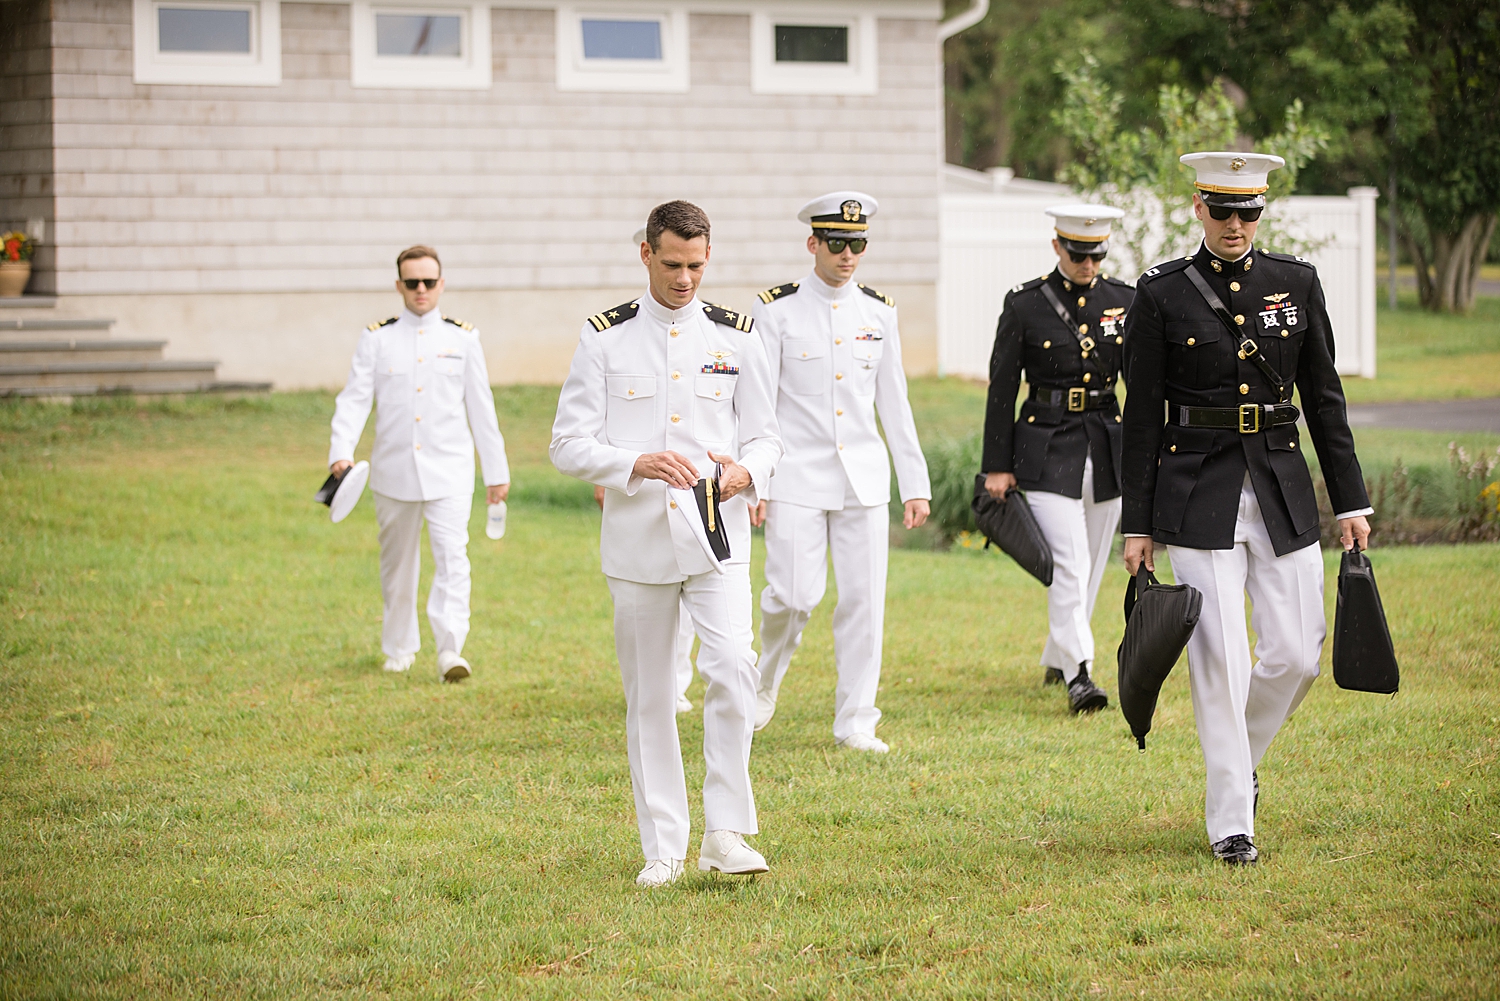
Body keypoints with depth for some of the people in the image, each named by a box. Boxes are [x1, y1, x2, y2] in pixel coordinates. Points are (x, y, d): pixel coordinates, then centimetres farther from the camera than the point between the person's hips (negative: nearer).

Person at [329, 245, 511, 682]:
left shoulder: (462, 338, 5)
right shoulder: (376, 339, 4)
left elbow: (481, 408, 9)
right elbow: (354, 398, -4)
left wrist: (497, 470, 10)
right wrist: (341, 452, -20)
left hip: (449, 471, -1)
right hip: (394, 472, 1)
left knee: (452, 558, -14)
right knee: (397, 564, 11)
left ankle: (450, 650, -18)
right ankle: (400, 647, 27)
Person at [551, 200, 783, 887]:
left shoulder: (734, 336, 8)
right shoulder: (605, 337, 3)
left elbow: (766, 437, 13)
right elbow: (568, 444, -1)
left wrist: (745, 472, -11)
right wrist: (639, 463, -19)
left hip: (717, 539, 0)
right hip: (637, 541, 0)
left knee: (732, 666, -19)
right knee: (648, 697, 5)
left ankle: (726, 831, -10)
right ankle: (663, 849, 14)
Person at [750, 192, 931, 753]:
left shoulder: (879, 312, 8)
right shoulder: (776, 310, -3)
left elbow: (894, 404, 12)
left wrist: (916, 485, 10)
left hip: (864, 480, 3)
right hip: (797, 479, -3)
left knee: (863, 599, 0)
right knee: (795, 595, -10)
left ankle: (855, 722, 8)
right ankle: (766, 680, 20)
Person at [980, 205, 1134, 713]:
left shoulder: (1124, 300, 4)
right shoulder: (1025, 304, -5)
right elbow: (1001, 386, -2)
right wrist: (997, 466, -4)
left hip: (1107, 450, 4)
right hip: (1047, 453, -4)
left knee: (1091, 566, 13)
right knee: (1068, 565, -14)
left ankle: (1057, 660, 30)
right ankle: (1079, 677, -15)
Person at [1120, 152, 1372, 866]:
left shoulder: (1297, 283, 6)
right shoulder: (1162, 295, -2)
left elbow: (1324, 397, 10)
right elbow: (1143, 415, 0)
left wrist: (1351, 502, 7)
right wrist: (1138, 525, -1)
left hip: (1282, 492, 3)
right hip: (1200, 497, -3)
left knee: (1297, 655, 2)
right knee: (1219, 659, -6)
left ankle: (1238, 756, 30)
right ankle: (1230, 821, 3)